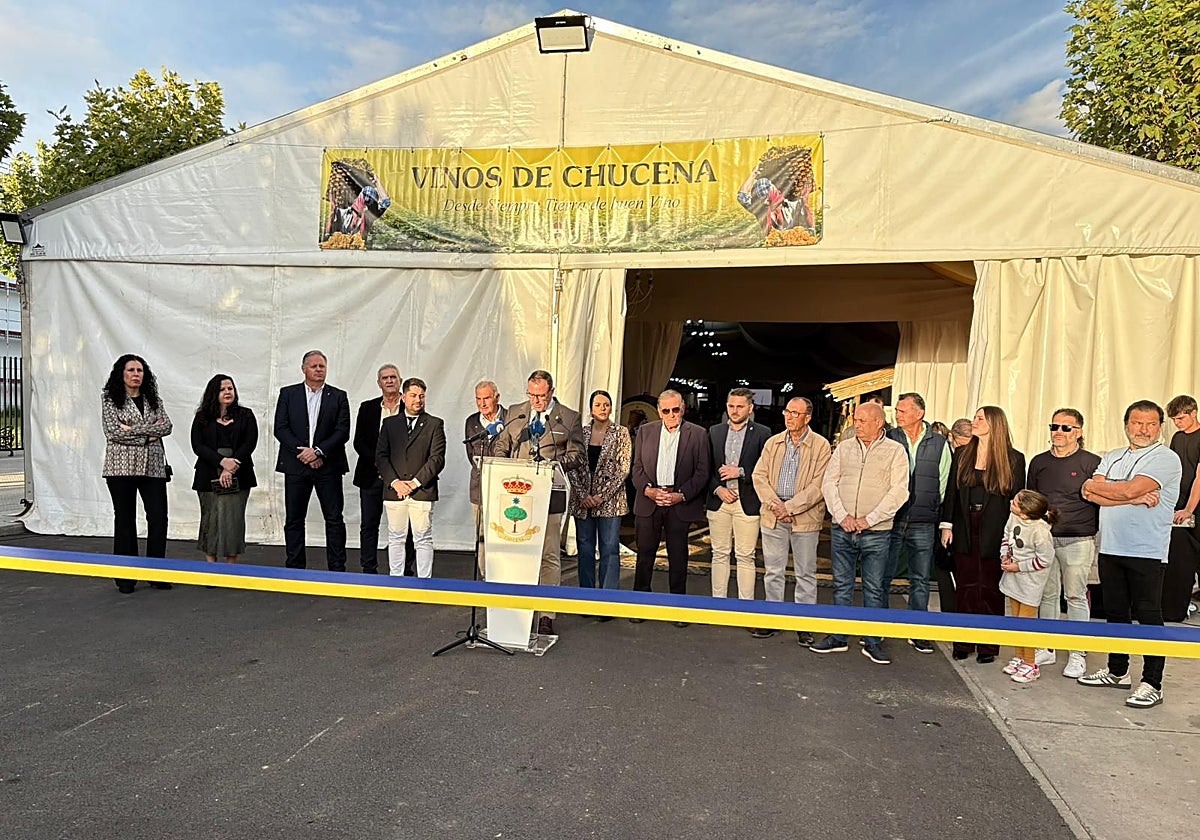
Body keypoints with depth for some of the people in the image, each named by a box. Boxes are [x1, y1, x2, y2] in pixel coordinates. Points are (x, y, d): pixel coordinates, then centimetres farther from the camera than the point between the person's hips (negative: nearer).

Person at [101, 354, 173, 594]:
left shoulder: (153, 399, 13)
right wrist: (148, 435, -9)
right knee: (125, 520, 4)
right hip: (121, 465, -3)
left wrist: (134, 429, -11)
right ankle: (125, 578, 12)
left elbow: (166, 426, -1)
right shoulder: (110, 398, 4)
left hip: (152, 466, 3)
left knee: (158, 518, -3)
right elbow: (114, 432, -9)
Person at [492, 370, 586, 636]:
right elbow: (500, 447, 19)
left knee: (549, 556, 0)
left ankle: (546, 615, 6)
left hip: (548, 495, -3)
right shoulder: (514, 414, 13)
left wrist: (553, 463, -15)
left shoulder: (569, 418, 4)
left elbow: (578, 456, 2)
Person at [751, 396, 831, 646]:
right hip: (773, 515, 4)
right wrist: (773, 504, -11)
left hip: (805, 517, -3)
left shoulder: (821, 446, -3)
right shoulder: (772, 443, 10)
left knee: (806, 573, 4)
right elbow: (759, 475, 5)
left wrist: (790, 507, -16)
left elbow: (819, 485, -11)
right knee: (773, 570, 10)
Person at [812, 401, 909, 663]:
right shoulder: (843, 448, 9)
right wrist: (842, 516, -8)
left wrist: (869, 519, -13)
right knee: (841, 584, 9)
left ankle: (873, 642, 14)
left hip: (876, 532, -3)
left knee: (875, 588, 4)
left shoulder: (895, 451, 0)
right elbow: (829, 483, 5)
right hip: (841, 529, 3)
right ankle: (838, 637, 19)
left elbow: (899, 491, -6)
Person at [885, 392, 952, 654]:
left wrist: (937, 516, 4)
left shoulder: (940, 444, 3)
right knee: (882, 576, 5)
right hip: (890, 521, 0)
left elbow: (944, 485, 7)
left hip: (922, 524, 1)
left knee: (920, 580, 9)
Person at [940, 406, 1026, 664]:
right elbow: (951, 491, 8)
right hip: (965, 531, 3)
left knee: (990, 589, 5)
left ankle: (988, 645, 14)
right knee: (965, 587, 7)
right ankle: (963, 642, 15)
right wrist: (946, 525, 1)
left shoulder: (1014, 459, -2)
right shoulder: (962, 454, 8)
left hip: (994, 533, -3)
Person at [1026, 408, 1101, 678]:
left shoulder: (1091, 462, -2)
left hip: (1078, 540, -4)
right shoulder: (1039, 462, 11)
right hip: (1043, 538, 4)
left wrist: (1095, 533, -6)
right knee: (1046, 595, 9)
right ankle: (1046, 649, 20)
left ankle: (1078, 655, 11)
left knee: (1076, 597, 2)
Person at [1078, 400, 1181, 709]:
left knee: (1148, 617, -1)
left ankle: (1152, 684, 7)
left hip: (1146, 553, -6)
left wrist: (1096, 486, -1)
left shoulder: (1166, 459, -5)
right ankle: (1117, 672, 28)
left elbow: (1128, 489, -19)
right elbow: (1091, 494, -1)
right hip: (1110, 548, 6)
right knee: (1115, 613, 15)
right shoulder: (1111, 458, 15)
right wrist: (1135, 498, -12)